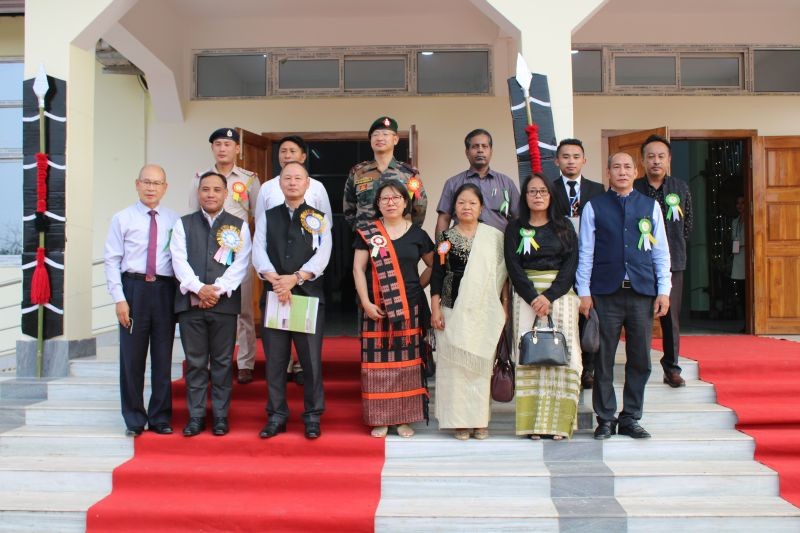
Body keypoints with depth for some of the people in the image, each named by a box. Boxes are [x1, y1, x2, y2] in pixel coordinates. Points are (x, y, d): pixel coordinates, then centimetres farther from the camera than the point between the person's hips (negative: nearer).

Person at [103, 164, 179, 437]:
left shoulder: (174, 220, 4)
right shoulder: (122, 218, 2)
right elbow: (112, 260, 0)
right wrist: (119, 299, -7)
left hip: (165, 289, 1)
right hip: (134, 287, -1)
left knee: (163, 356, 8)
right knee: (132, 355, 6)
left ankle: (160, 417, 22)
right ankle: (134, 419, 21)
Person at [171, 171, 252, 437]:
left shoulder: (239, 226, 8)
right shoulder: (183, 224, 11)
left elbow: (241, 263, -2)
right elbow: (179, 260, 0)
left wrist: (218, 290, -13)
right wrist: (198, 288, -13)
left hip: (225, 303, -1)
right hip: (190, 302, 1)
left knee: (223, 362, 5)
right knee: (195, 362, 6)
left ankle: (221, 415, 15)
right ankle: (196, 416, 16)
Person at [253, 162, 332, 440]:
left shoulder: (319, 218, 8)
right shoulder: (267, 217, 13)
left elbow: (322, 256, -5)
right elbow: (259, 253, 1)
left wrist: (295, 278, -18)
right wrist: (276, 280, -16)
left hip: (309, 294, -2)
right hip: (274, 293, 2)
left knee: (311, 358, 0)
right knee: (275, 359, 6)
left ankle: (313, 416, 12)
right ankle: (276, 416, 17)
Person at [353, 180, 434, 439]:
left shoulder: (416, 233, 6)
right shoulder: (368, 232, 4)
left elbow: (433, 265, 16)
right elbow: (358, 268, 0)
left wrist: (418, 286, 3)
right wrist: (365, 302, -9)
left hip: (410, 308, 1)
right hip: (376, 308, -1)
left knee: (407, 361, 4)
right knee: (378, 361, 0)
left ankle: (404, 418, 14)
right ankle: (380, 419, 11)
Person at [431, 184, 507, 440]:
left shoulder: (494, 237, 4)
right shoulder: (447, 238, 4)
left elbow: (502, 273, 6)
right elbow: (437, 275, 3)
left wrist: (505, 305, 1)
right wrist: (435, 309, -2)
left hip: (485, 311, 0)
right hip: (454, 311, 0)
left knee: (482, 364, 4)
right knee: (455, 364, 1)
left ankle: (480, 420, 15)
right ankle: (460, 420, 12)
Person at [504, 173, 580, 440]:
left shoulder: (564, 227, 10)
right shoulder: (515, 229, 9)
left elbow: (571, 265, 0)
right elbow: (513, 268, 0)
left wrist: (549, 296, -12)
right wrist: (533, 298, -13)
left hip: (560, 294, 0)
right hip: (526, 295, 0)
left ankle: (558, 421, -2)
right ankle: (533, 422, -2)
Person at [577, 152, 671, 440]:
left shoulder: (650, 206, 12)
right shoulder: (594, 207, 6)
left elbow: (661, 252, 10)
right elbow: (585, 252, 4)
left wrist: (663, 290, 4)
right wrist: (583, 292, -2)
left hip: (642, 292, 2)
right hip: (606, 292, -2)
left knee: (640, 359, 5)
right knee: (603, 358, 2)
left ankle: (630, 419, 18)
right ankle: (605, 419, 14)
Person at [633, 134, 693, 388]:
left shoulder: (681, 188, 6)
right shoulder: (632, 189, -1)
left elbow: (687, 225, 15)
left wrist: (672, 247, 12)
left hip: (671, 262, 2)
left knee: (671, 315, 4)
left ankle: (672, 367, 15)